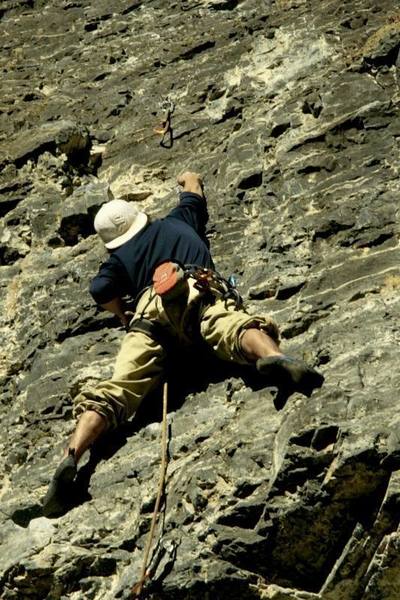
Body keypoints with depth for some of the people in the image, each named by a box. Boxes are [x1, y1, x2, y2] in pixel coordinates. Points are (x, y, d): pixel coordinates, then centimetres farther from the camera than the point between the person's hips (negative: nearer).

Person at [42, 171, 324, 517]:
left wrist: (124, 315, 30)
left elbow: (101, 291, 12)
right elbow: (193, 185, 58)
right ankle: (274, 358, -66)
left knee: (116, 389, -10)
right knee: (234, 326, -31)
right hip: (199, 292, 0)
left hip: (151, 307, 0)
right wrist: (189, 178, 81)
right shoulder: (178, 220, 38)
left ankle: (72, 457, -29)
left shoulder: (119, 257, 32)